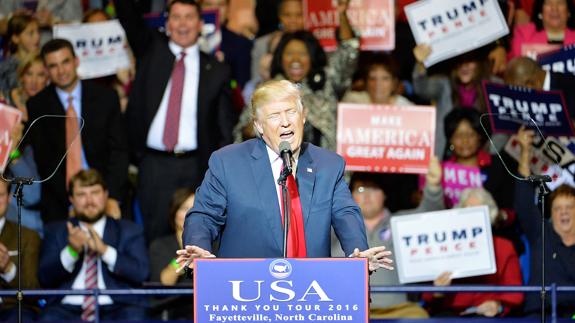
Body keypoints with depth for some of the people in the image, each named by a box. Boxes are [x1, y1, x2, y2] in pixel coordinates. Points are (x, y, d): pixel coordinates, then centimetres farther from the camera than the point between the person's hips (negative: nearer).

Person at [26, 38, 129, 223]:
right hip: (58, 204, 0)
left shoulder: (106, 98, 2)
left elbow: (118, 150, -1)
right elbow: (43, 160, -1)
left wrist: (112, 199, -14)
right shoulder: (37, 107, 1)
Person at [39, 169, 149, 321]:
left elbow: (141, 273, 1)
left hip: (115, 309, -1)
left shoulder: (129, 230, 17)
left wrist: (105, 250, -13)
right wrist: (71, 251, -12)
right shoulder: (55, 231, 19)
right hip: (68, 308, 1)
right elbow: (45, 278, 6)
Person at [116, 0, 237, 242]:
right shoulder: (150, 50, 11)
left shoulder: (216, 70, 9)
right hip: (154, 165, 0)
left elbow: (225, 128, 8)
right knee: (157, 238, 1)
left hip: (197, 168, 0)